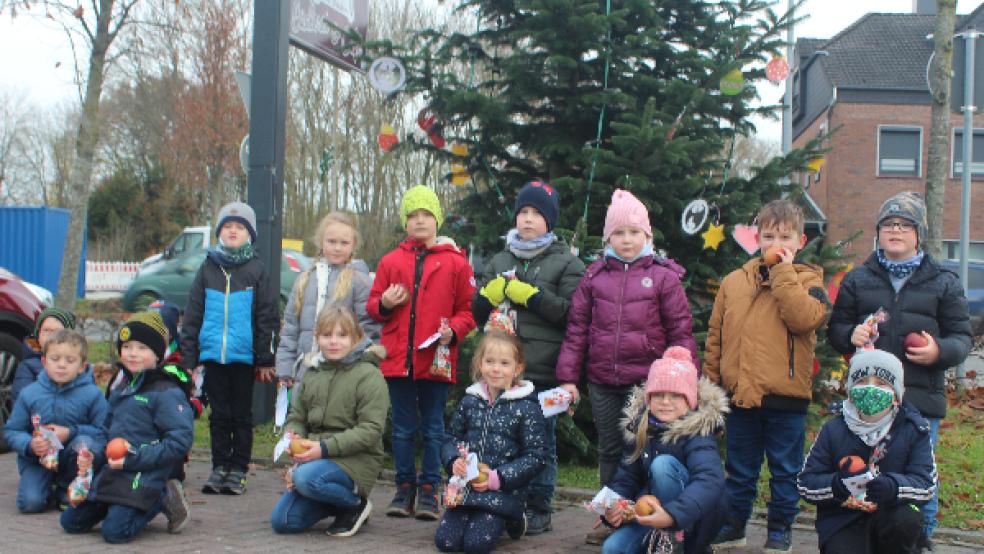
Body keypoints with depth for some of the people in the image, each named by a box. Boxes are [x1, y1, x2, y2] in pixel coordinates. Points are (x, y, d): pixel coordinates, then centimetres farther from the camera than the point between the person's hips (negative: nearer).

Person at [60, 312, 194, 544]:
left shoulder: (167, 393, -12)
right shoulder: (120, 391, 16)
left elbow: (180, 441, -18)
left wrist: (134, 459, -21)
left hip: (144, 478, -8)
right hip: (110, 472, 8)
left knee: (115, 531, -20)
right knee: (71, 522, 7)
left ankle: (159, 502, 3)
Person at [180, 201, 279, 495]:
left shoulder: (257, 271, 3)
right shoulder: (208, 269, 10)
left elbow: (267, 318, 2)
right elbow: (192, 316, 11)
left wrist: (266, 360, -3)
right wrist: (188, 358, 5)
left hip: (244, 357, -2)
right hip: (212, 355, 2)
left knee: (242, 415, 5)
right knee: (219, 415, 9)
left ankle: (238, 469, 13)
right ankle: (219, 467, 17)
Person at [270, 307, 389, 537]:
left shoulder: (368, 375, -9)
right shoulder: (312, 373, 10)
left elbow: (371, 430, -16)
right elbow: (297, 417, 14)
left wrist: (325, 448, -23)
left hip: (356, 459, -7)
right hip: (316, 457, 7)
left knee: (306, 478, -35)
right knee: (281, 521, -3)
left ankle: (356, 503, -6)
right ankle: (339, 501, 19)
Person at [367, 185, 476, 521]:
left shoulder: (455, 262, 2)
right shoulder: (391, 261, 9)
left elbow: (468, 309, 2)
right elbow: (373, 306, 14)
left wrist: (453, 330, -16)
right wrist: (384, 304, -8)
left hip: (437, 360, -2)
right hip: (398, 359, 2)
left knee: (433, 429, 5)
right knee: (403, 429, 10)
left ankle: (429, 491, 14)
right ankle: (405, 488, 20)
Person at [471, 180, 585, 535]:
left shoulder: (566, 263, 5)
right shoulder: (500, 261, 18)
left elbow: (571, 312, -8)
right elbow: (478, 312, 18)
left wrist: (530, 294, -13)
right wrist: (490, 292, -3)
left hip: (543, 370, -4)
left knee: (541, 441, 1)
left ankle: (539, 510, 10)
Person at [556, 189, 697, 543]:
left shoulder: (663, 276, 0)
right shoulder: (595, 275, 7)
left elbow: (680, 331, -1)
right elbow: (577, 328, 7)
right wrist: (569, 376, 3)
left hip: (645, 381, -3)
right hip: (602, 382, 3)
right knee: (609, 451, 13)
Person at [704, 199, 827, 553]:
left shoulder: (807, 281, 0)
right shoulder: (734, 282, 7)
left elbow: (805, 318, -22)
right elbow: (715, 335, 10)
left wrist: (783, 272, -17)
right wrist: (711, 383, 6)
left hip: (786, 395, -2)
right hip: (740, 394, 3)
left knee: (785, 470, 10)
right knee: (739, 469, 15)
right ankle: (734, 524, 29)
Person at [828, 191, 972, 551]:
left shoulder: (943, 282, 6)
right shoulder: (858, 279, 11)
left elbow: (962, 336, 7)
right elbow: (835, 328, 14)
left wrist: (940, 351, -14)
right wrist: (850, 335, -9)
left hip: (921, 399, -1)